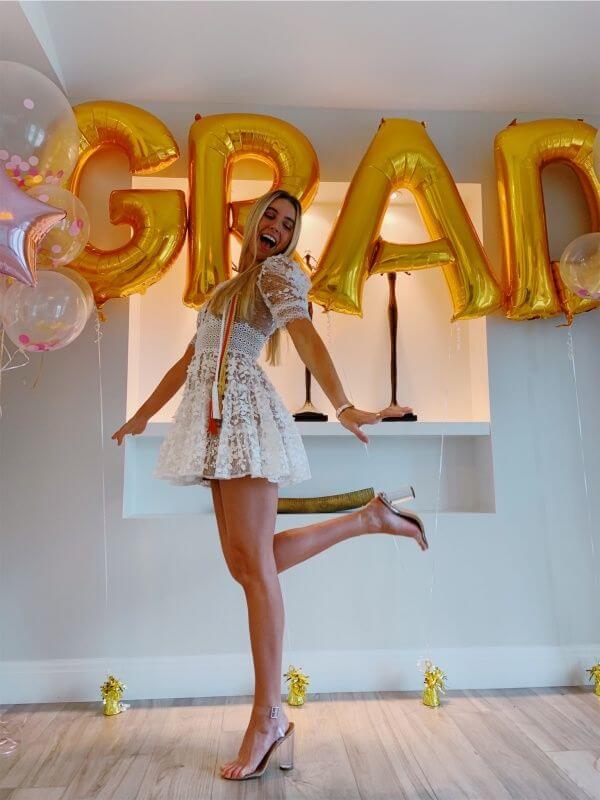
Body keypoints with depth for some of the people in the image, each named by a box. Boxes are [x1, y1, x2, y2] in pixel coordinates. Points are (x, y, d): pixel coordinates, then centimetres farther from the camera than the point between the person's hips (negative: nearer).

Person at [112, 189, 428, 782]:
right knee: (242, 562, 5)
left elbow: (305, 336, -14)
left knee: (254, 564, -8)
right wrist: (142, 415, 32)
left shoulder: (278, 271, 5)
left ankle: (268, 716, 4)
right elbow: (188, 360, 29)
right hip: (216, 420, 8)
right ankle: (369, 517, 17)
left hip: (246, 414, -8)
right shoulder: (225, 287, 27)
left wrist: (341, 404, -30)